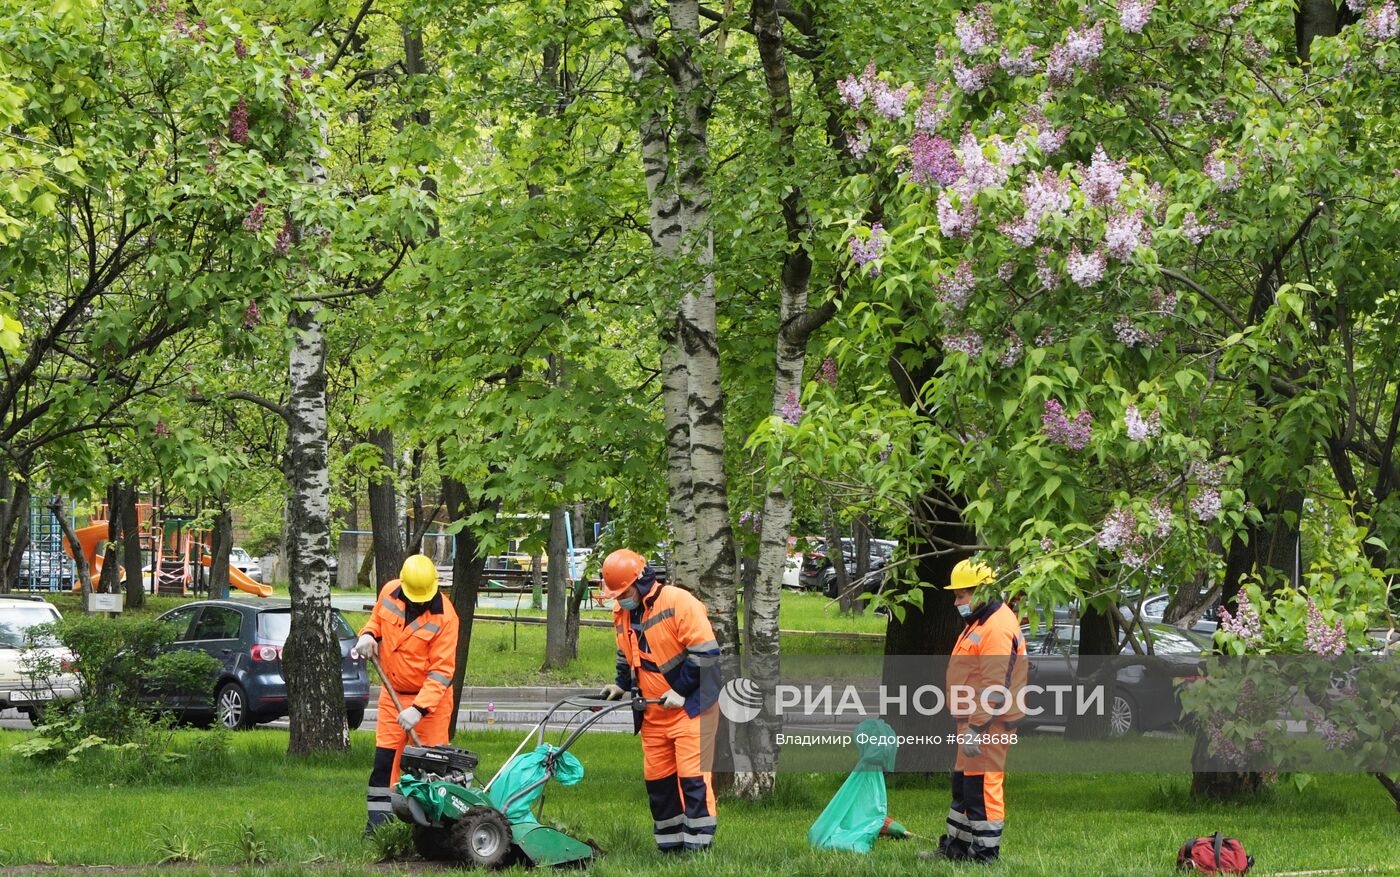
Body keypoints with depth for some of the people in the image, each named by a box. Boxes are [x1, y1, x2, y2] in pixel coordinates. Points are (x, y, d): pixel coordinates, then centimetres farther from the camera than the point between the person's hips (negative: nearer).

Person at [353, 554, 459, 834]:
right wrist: (368, 634, -7)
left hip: (431, 696, -4)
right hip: (393, 693, 5)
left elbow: (441, 670, -22)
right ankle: (379, 819, 9)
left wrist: (419, 708, -30)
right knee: (384, 758, 3)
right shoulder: (389, 593, -5)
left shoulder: (444, 616, -21)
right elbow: (377, 618, 18)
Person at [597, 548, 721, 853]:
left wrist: (681, 691, -17)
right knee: (658, 781, 8)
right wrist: (622, 685, 9)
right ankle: (670, 847, 16)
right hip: (653, 714, 8)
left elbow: (705, 653, -18)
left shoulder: (678, 603, -16)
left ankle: (698, 847, -10)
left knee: (693, 777, -12)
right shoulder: (622, 614, 9)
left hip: (690, 707, -8)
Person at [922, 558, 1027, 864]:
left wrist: (976, 729, -24)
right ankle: (956, 846, 30)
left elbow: (995, 689, -24)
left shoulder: (997, 629, -20)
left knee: (982, 788, -7)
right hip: (973, 721, 11)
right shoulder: (979, 623, 15)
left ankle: (985, 854, -1)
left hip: (988, 724, -11)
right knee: (963, 784, 19)